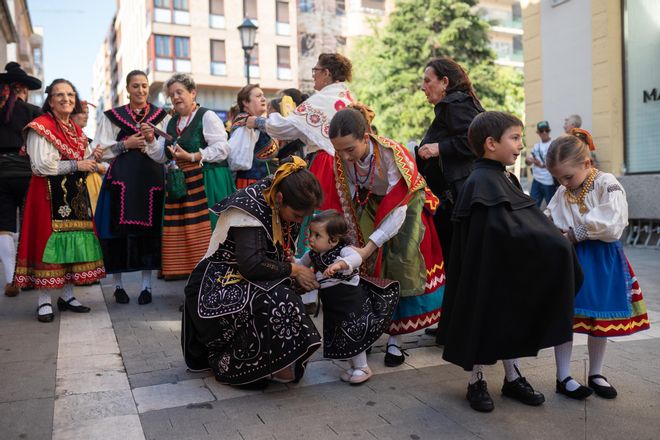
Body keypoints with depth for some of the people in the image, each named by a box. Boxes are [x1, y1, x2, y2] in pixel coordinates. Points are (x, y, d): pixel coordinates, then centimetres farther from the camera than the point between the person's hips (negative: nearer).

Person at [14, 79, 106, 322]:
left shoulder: (77, 130, 18)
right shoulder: (40, 127, -6)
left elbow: (85, 164, 22)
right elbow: (41, 165, -15)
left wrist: (93, 158, 0)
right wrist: (76, 165, -12)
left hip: (75, 194, 7)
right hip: (50, 194, -7)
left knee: (75, 242, 6)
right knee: (49, 243, -6)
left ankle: (67, 296, 17)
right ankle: (44, 301, 2)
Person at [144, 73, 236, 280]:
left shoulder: (207, 116, -1)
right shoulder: (170, 122, 19)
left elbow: (222, 149, -11)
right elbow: (161, 156, 17)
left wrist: (191, 157, -13)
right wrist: (150, 140, 0)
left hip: (206, 181, -6)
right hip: (179, 184, 6)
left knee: (206, 233, -10)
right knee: (181, 235, 0)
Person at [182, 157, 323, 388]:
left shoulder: (282, 207, 1)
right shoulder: (250, 207, -23)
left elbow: (282, 255, 14)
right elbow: (251, 264, -32)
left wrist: (298, 272, -6)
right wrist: (293, 270, -20)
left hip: (251, 284, 9)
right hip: (217, 288, -8)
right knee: (277, 302, -30)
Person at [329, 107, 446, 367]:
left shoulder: (391, 153, -37)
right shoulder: (341, 159, -22)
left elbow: (398, 211, -36)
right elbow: (347, 201, -9)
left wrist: (368, 248, -42)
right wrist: (357, 244, -12)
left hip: (406, 204, -4)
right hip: (374, 204, 4)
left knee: (401, 265, -12)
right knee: (372, 265, -5)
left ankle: (395, 339, -4)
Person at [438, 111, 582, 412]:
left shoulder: (505, 179, 9)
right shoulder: (482, 182, -22)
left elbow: (524, 222, 12)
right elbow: (508, 232, -28)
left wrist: (552, 239, -2)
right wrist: (553, 244, -19)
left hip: (510, 271, 9)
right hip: (486, 273, -9)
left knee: (511, 321, 18)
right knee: (483, 321, 6)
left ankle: (512, 377, 33)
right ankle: (476, 382, 23)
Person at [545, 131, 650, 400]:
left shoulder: (608, 184, -11)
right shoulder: (562, 193, 3)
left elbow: (611, 225, -22)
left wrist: (574, 234, -16)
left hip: (601, 261, -2)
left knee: (600, 320, 10)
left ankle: (596, 374, 28)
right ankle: (563, 378, 15)